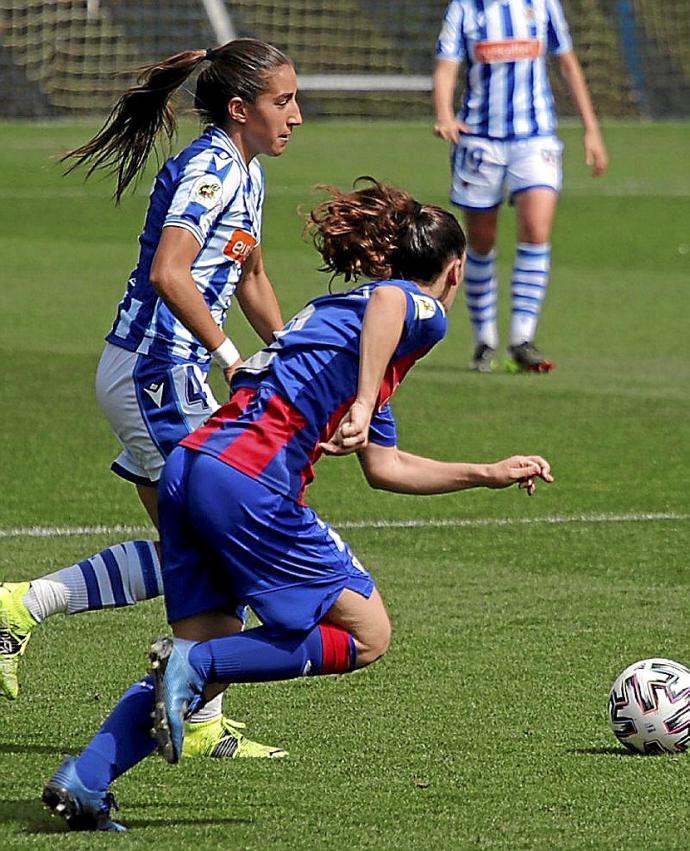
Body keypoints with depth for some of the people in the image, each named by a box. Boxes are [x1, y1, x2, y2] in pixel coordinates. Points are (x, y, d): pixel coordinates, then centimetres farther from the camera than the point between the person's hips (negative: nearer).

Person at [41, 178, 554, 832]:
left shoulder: (334, 309, 33)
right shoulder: (423, 310, 7)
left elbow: (385, 467, 37)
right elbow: (387, 300, -22)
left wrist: (490, 474, 44)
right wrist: (363, 406, -29)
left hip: (186, 466, 8)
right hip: (249, 481, -8)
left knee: (211, 660, 11)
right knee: (366, 634, 3)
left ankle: (81, 781, -3)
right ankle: (191, 663, -10)